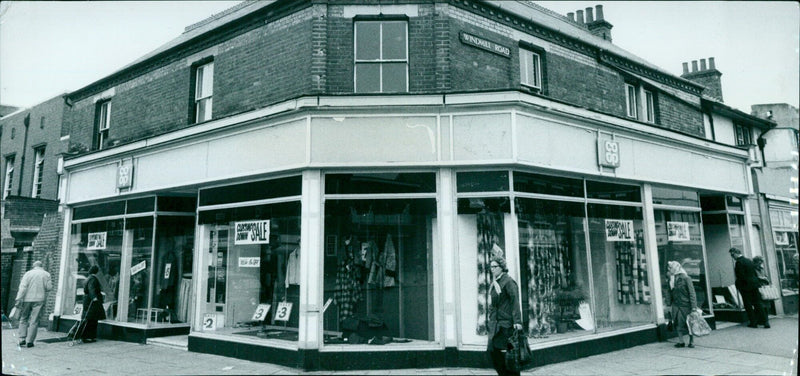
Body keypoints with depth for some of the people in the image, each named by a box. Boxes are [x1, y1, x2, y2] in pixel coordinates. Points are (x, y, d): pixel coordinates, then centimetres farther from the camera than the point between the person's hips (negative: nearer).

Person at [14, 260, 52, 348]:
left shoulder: (28, 273, 2)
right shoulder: (46, 274, 4)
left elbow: (23, 287, -6)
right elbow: (49, 287, -2)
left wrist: (19, 299, -9)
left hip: (27, 299, 0)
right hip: (39, 300, 0)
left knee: (23, 319, 13)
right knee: (34, 321, 2)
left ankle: (22, 340, 9)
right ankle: (29, 341, 1)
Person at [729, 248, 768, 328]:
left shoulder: (739, 262, -17)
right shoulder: (749, 260, 10)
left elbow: (741, 276, -19)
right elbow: (755, 273, 13)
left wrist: (738, 285, -6)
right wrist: (756, 281, 19)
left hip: (746, 286, -8)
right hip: (754, 284, 8)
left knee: (748, 305, 2)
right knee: (758, 303, 11)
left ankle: (753, 322, 5)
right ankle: (764, 321, 11)